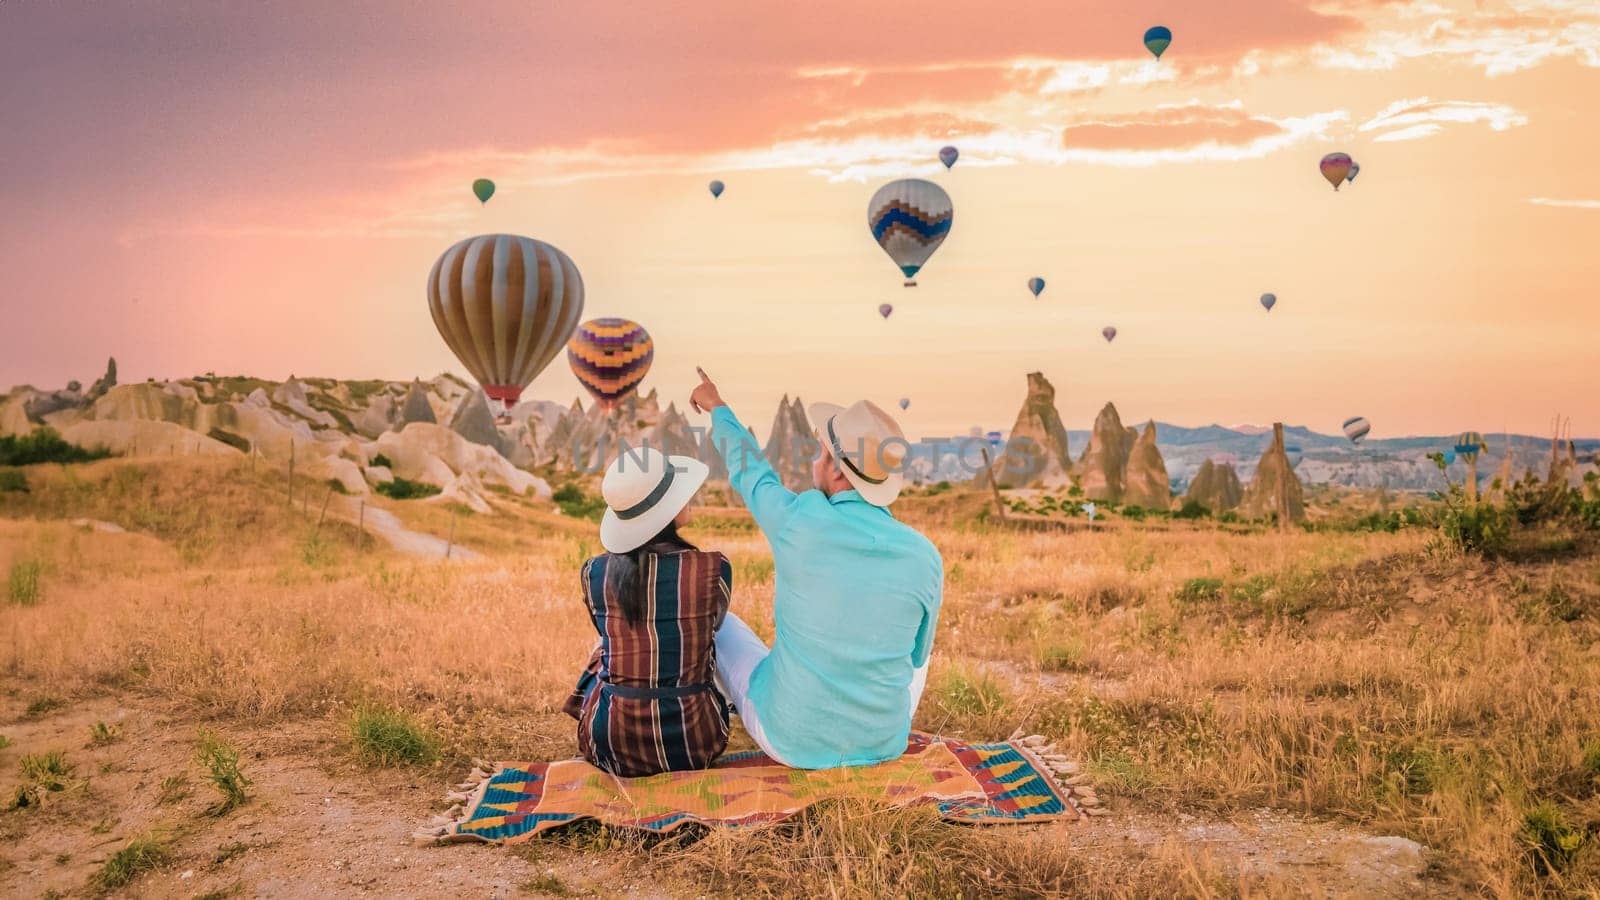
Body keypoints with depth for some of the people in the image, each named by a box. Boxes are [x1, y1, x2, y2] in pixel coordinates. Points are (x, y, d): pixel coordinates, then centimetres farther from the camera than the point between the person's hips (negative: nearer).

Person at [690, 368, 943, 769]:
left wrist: (717, 407, 25)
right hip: (884, 744, 2)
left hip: (791, 741, -2)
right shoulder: (925, 559, -12)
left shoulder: (797, 522, -18)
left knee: (719, 624, 26)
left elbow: (750, 471, 5)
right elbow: (915, 652, 5)